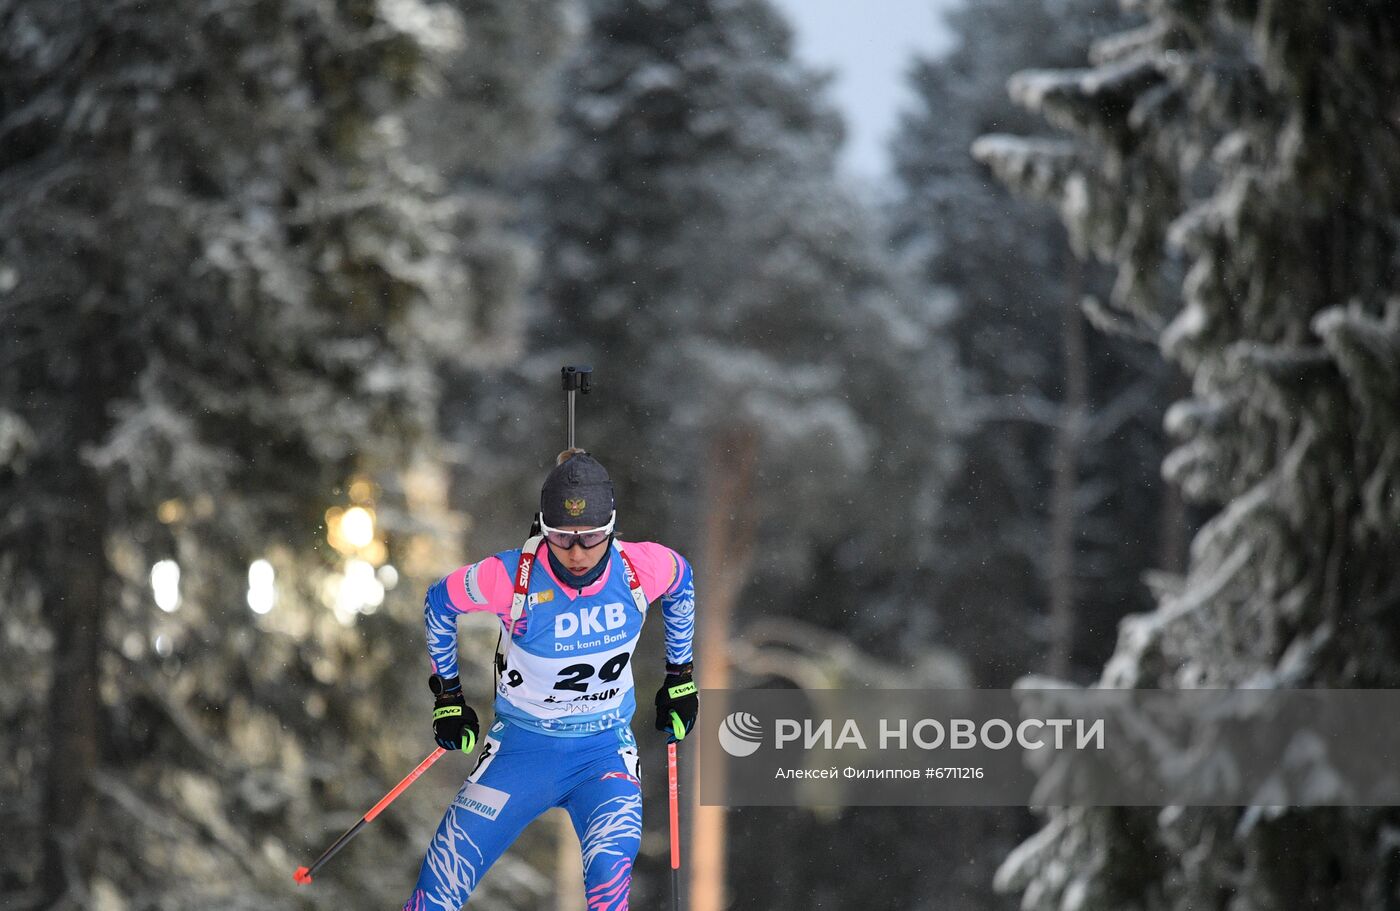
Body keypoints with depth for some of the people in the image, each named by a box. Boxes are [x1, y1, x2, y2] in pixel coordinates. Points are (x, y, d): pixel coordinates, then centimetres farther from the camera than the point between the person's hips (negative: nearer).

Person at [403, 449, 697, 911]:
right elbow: (440, 602, -1)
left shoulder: (641, 569, -16)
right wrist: (447, 694, 7)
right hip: (523, 747, 0)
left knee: (611, 872, -28)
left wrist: (680, 676, 15)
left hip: (605, 751, 0)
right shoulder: (512, 577, -21)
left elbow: (681, 582, 10)